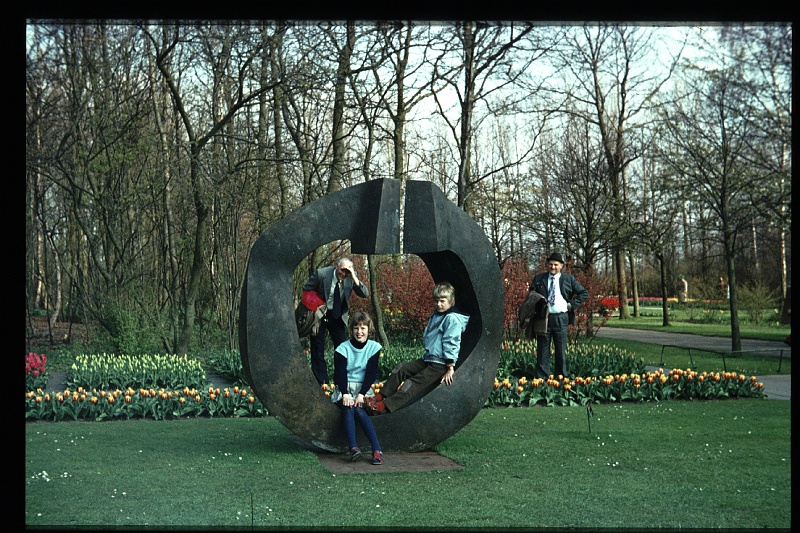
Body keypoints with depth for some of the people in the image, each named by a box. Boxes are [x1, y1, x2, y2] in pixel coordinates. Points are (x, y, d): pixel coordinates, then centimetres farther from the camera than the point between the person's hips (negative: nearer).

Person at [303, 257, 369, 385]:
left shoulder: (352, 277, -12)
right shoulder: (321, 273, -19)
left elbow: (365, 294, -18)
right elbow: (306, 291, -5)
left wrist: (354, 278, -30)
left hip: (337, 316, 2)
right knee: (318, 351, 1)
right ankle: (322, 384, 8)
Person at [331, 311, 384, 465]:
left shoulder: (374, 347, 3)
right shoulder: (343, 349, 2)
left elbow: (371, 374, -4)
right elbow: (340, 373, -7)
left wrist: (361, 394, -17)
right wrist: (345, 394, -23)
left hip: (364, 388, -1)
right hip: (344, 389, 1)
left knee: (358, 410, -30)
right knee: (348, 409, -30)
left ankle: (377, 450, -38)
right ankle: (353, 448, -44)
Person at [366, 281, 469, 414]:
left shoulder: (452, 319, -16)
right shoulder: (435, 315, 17)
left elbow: (451, 344, -19)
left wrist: (450, 368, -21)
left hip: (440, 365, -10)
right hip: (428, 359, 10)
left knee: (413, 384, -17)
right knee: (400, 370, 5)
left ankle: (383, 407, -24)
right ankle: (379, 397, 5)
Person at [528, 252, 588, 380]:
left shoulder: (569, 279, 6)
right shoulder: (539, 278, 7)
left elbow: (584, 293, 10)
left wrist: (572, 304, -1)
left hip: (561, 318, 0)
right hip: (543, 317, 1)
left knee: (561, 349, 6)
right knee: (543, 349, 3)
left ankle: (561, 377, 15)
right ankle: (542, 377, 9)